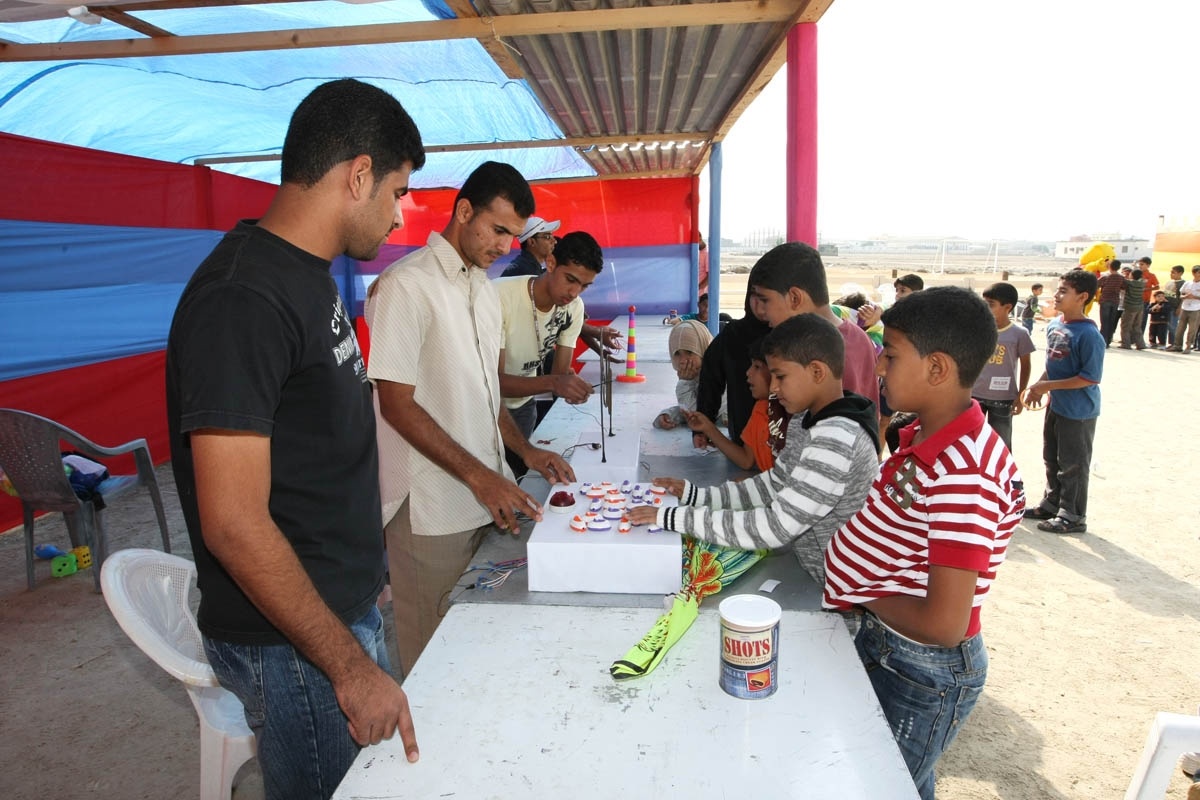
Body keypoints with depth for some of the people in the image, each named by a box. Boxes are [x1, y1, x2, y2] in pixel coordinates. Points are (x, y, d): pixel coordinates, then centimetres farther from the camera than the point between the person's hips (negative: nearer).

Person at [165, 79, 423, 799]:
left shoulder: (310, 277, 7)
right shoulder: (242, 300, -24)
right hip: (291, 644, -9)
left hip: (345, 605, 9)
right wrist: (351, 666, -20)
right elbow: (234, 525, -26)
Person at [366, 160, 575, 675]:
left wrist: (525, 451, 6)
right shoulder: (405, 285, -14)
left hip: (486, 497, 8)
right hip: (431, 507, -8)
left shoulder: (484, 288, 13)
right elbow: (397, 404, -17)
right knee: (433, 650, 8)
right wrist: (479, 476, -20)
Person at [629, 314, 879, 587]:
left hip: (832, 587, -8)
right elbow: (773, 485, 10)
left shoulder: (837, 439, -27)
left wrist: (676, 518, -27)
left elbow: (776, 527, -29)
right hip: (804, 566, 8)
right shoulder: (806, 420, 4)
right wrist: (696, 495, -1)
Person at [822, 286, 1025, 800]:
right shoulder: (924, 435, -1)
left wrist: (865, 595, -16)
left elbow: (942, 624, -31)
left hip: (923, 672, -8)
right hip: (881, 642, 9)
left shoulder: (964, 473, -31)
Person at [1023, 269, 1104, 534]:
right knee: (1052, 459, 20)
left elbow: (1091, 377, -22)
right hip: (1055, 406, 8)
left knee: (1073, 465, 6)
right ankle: (1051, 504, 36)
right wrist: (1038, 388, 5)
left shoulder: (1088, 334, -22)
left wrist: (1047, 385, -21)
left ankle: (1073, 517, 20)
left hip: (1078, 411, -8)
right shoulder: (1054, 326, 2)